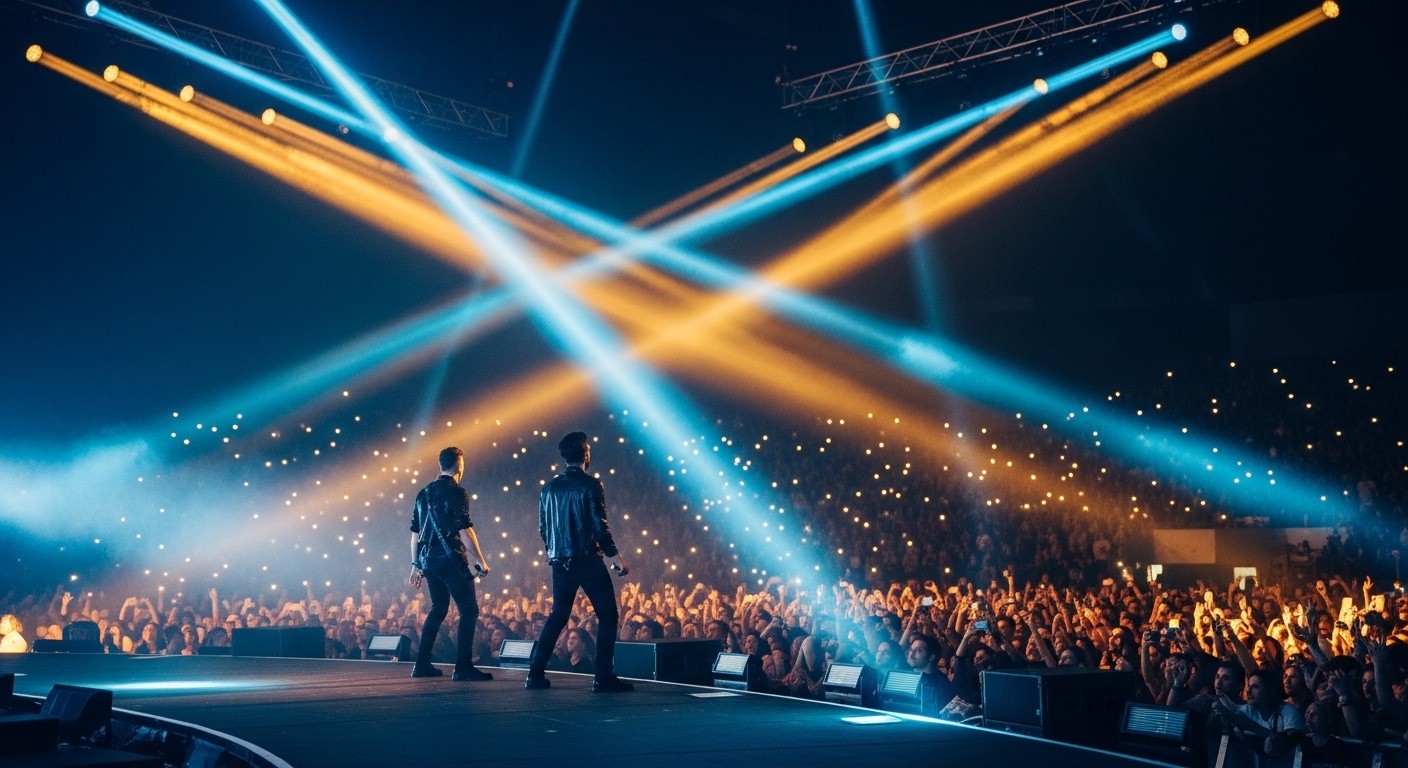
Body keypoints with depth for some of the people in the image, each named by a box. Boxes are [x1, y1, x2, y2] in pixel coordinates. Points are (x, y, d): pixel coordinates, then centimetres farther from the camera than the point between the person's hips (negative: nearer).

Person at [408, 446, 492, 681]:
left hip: (428, 560, 8)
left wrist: (416, 565, 22)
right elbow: (465, 529, -16)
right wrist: (480, 560, -11)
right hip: (450, 560, -8)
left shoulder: (424, 493, 14)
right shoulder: (457, 492, -9)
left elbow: (415, 532, 17)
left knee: (438, 609, 19)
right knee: (469, 610, -4)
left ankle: (422, 664, 18)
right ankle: (463, 667, -11)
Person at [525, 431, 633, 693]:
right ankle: (604, 678, -4)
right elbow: (600, 526, -12)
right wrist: (617, 559, -6)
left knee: (558, 616, 17)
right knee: (608, 616, 2)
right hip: (588, 560, -6)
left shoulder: (549, 487, 9)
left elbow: (543, 528, 14)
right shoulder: (590, 484, -8)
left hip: (560, 562, 6)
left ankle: (536, 674, 13)